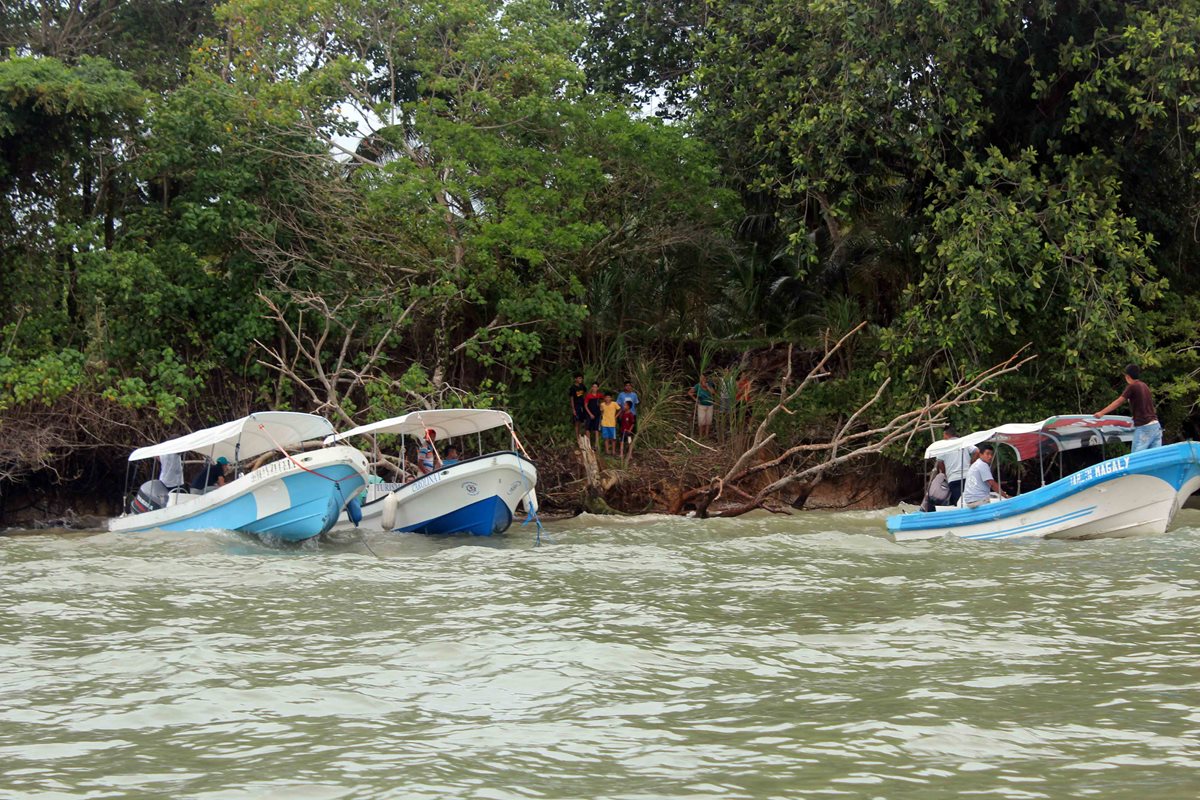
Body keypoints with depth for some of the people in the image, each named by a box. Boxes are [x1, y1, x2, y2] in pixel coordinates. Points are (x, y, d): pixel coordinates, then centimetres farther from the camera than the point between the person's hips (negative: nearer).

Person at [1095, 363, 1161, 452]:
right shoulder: (1144, 386, 16)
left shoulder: (1132, 387, -6)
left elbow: (1118, 402, -2)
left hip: (1144, 428, -8)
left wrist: (1101, 413, 6)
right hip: (1156, 426, 8)